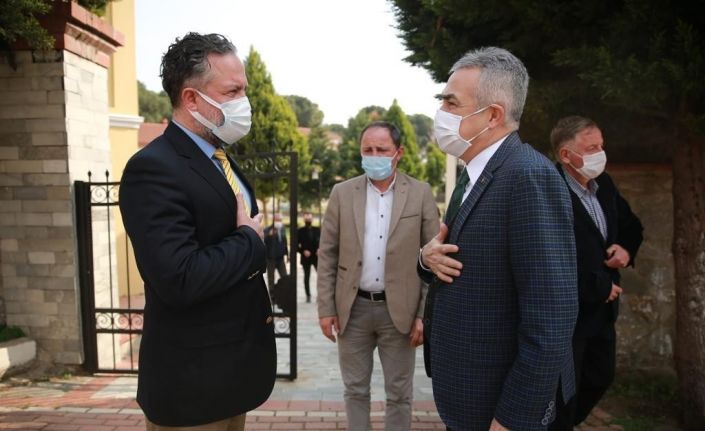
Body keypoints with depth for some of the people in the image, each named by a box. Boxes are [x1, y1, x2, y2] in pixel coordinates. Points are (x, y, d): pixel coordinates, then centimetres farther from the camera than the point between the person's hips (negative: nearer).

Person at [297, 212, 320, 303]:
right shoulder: (300, 231, 0)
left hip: (317, 256, 1)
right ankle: (308, 295, 17)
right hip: (306, 257, -1)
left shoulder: (317, 230, 6)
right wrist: (303, 251, -15)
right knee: (306, 277, 7)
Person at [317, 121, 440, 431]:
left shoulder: (421, 194, -3)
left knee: (399, 394, 13)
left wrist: (426, 314, -6)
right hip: (352, 308, 2)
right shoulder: (342, 193, 1)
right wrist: (326, 308, -1)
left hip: (399, 309, -1)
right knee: (355, 389, 16)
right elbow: (327, 255, 2)